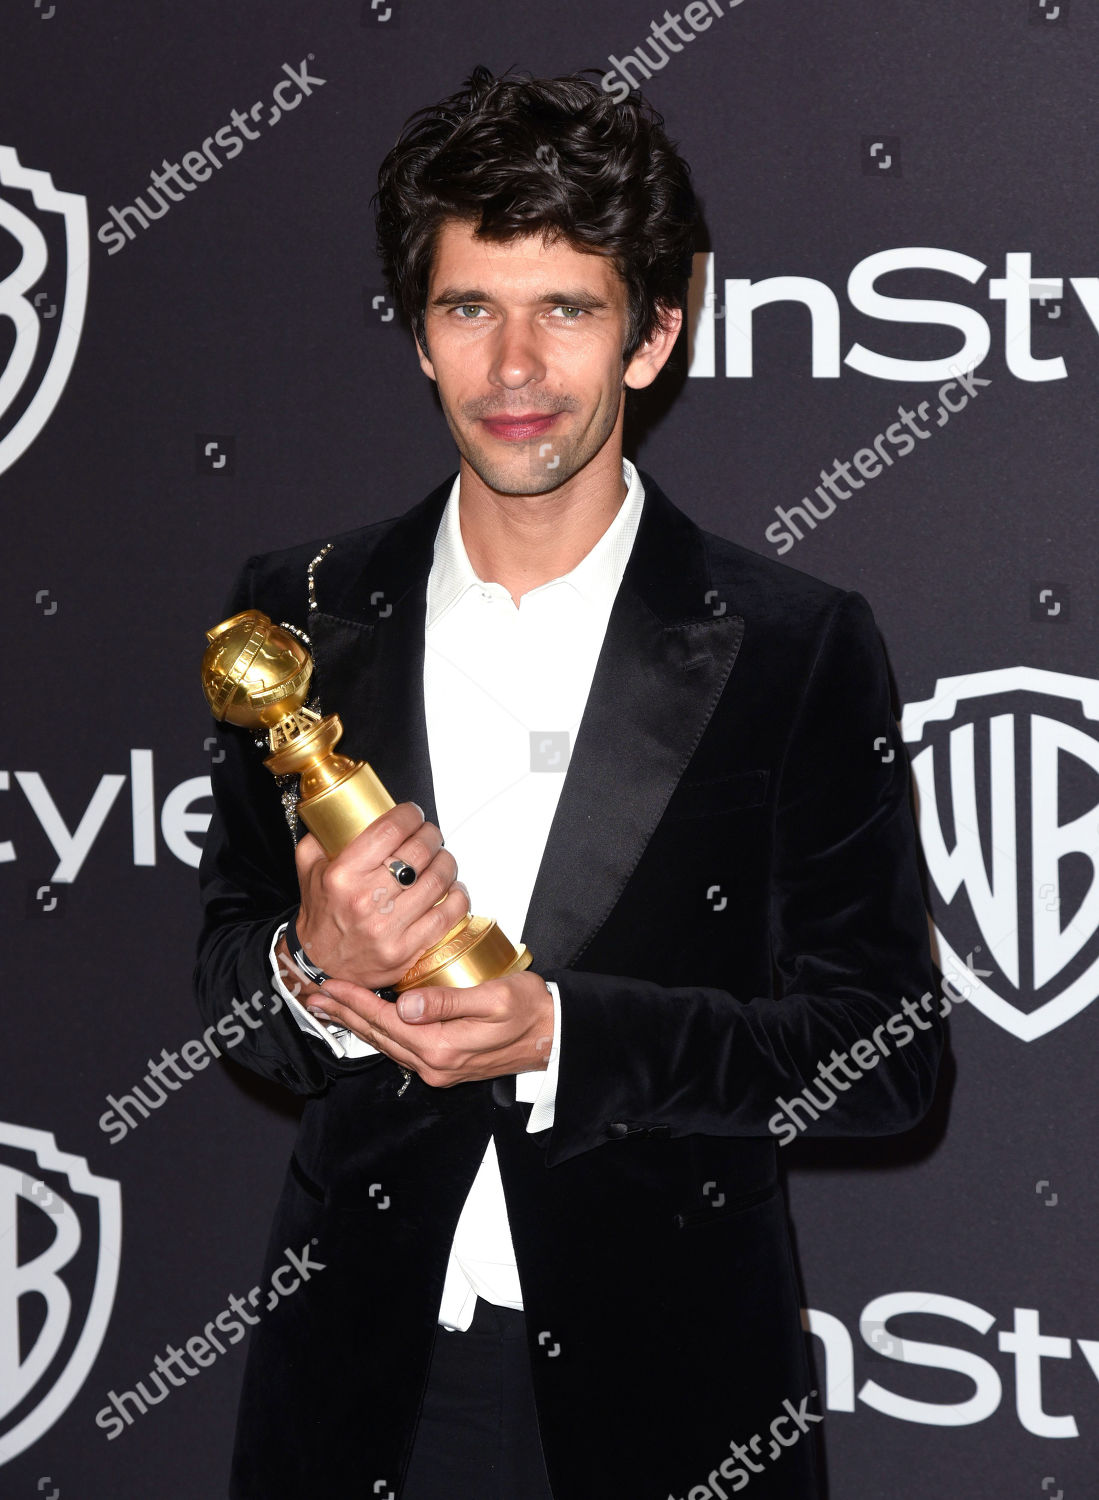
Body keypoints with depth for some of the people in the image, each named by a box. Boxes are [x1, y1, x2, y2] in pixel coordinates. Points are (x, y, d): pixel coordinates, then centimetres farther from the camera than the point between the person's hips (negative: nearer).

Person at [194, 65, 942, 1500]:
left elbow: (885, 1052, -8)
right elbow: (228, 967, 8)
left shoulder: (801, 650, -7)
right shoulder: (299, 613, 2)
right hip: (361, 1369, 2)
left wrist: (562, 1034, -20)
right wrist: (311, 967, -15)